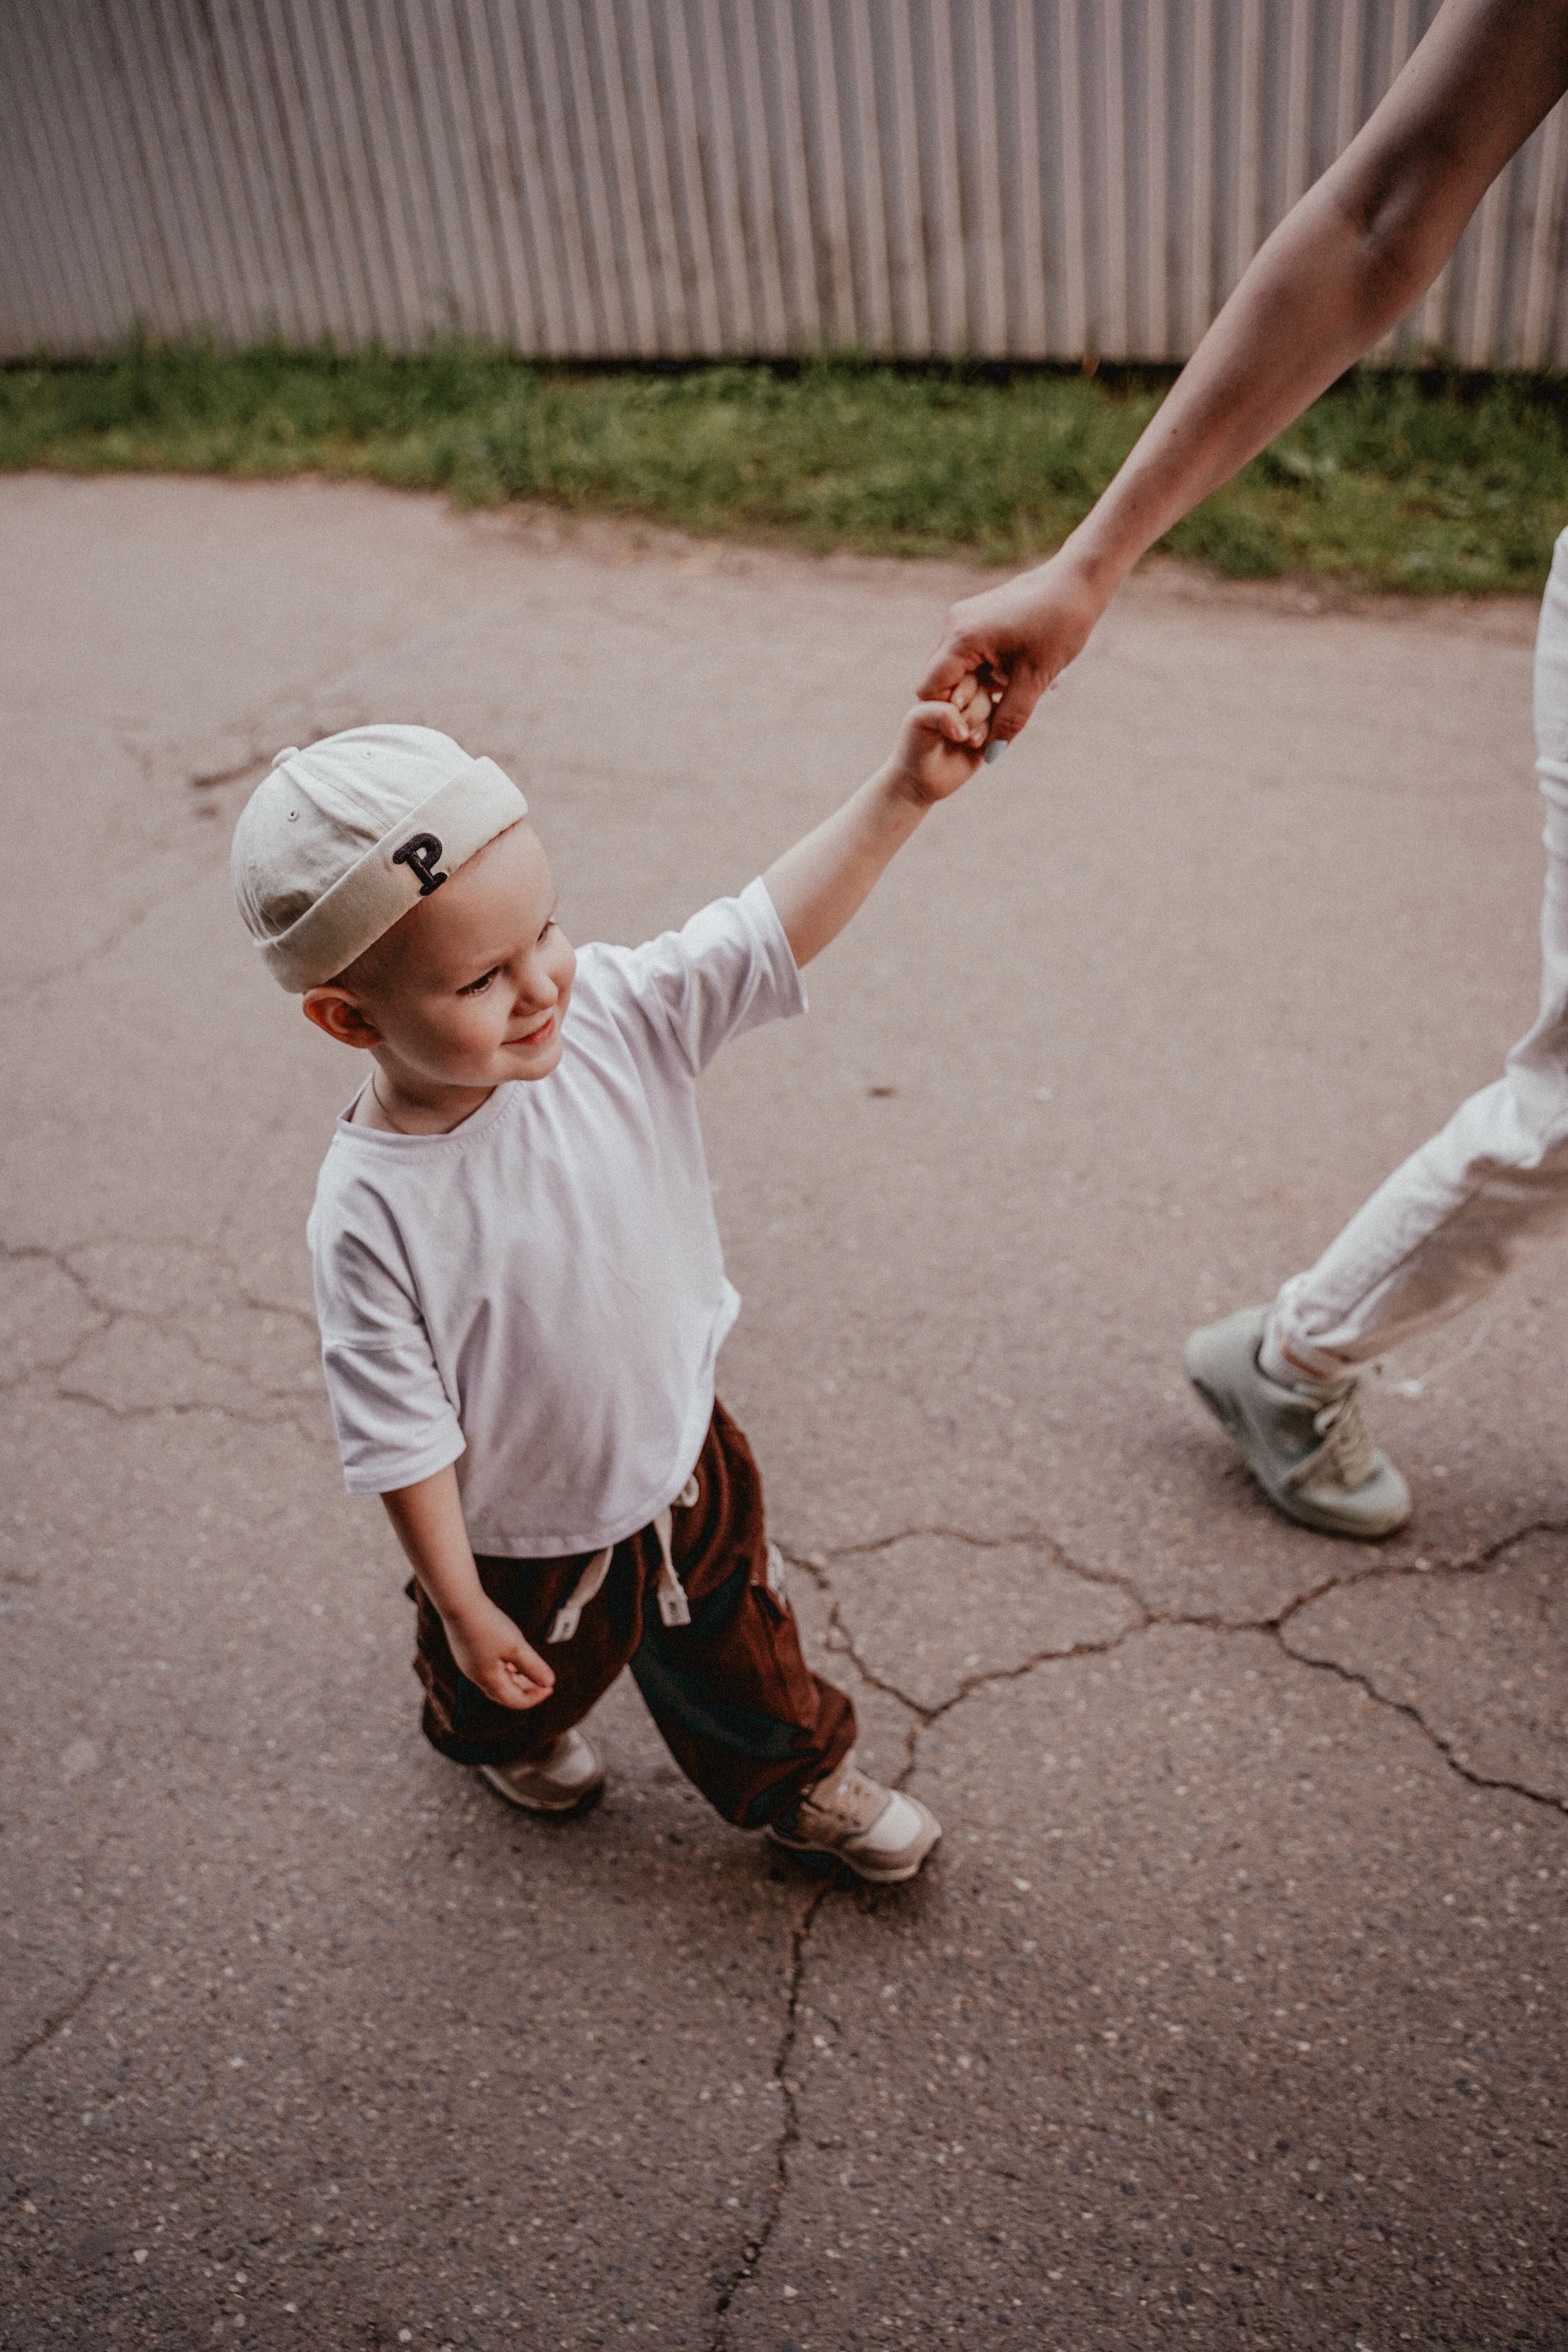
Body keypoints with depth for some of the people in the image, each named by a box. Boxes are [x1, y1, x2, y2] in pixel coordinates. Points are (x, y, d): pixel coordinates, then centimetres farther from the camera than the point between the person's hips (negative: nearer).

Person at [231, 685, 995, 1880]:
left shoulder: (614, 1017, -23)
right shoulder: (370, 1215, -33)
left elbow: (774, 927, -23)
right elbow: (405, 1438, -23)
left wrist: (902, 790, -34)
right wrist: (463, 1609, -13)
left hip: (681, 1457, 3)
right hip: (526, 1545, -2)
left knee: (741, 1647, 28)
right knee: (530, 1683, 31)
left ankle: (799, 1779, 58)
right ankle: (509, 1739, 68)